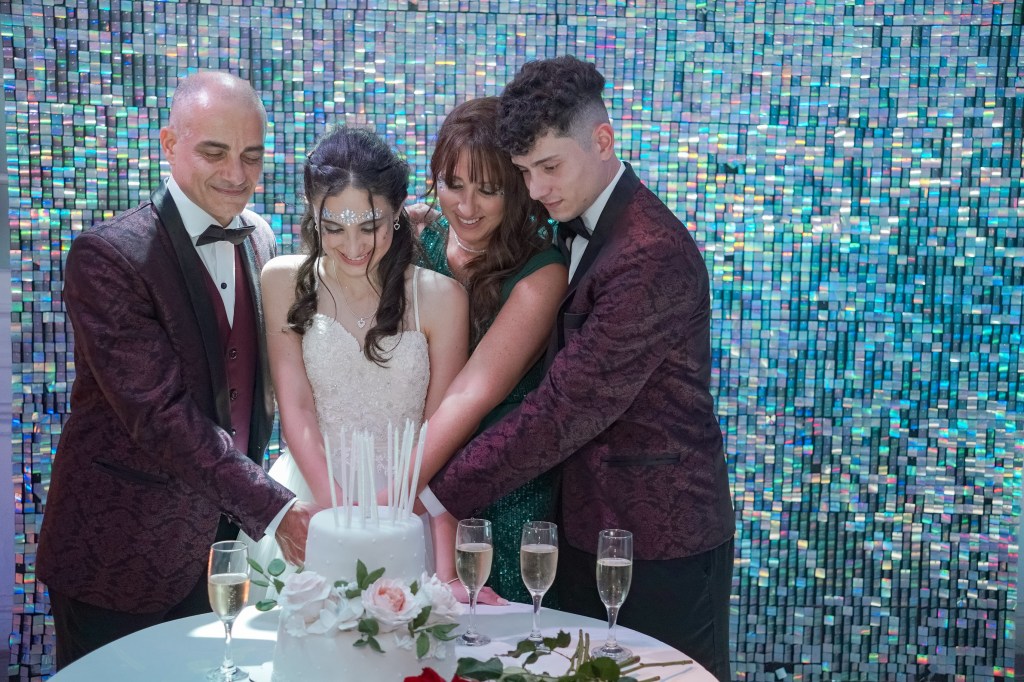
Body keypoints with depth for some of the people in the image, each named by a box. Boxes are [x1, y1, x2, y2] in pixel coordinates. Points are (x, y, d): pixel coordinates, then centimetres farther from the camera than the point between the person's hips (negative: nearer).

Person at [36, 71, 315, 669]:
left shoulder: (259, 238, 2)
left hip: (227, 529, 6)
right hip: (119, 554, -5)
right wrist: (273, 507, -28)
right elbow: (160, 414, -25)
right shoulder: (108, 256, -19)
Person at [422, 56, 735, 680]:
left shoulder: (653, 255, -24)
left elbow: (565, 408, -27)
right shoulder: (577, 228, 6)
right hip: (589, 527, 8)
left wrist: (434, 497, -23)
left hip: (662, 540, -8)